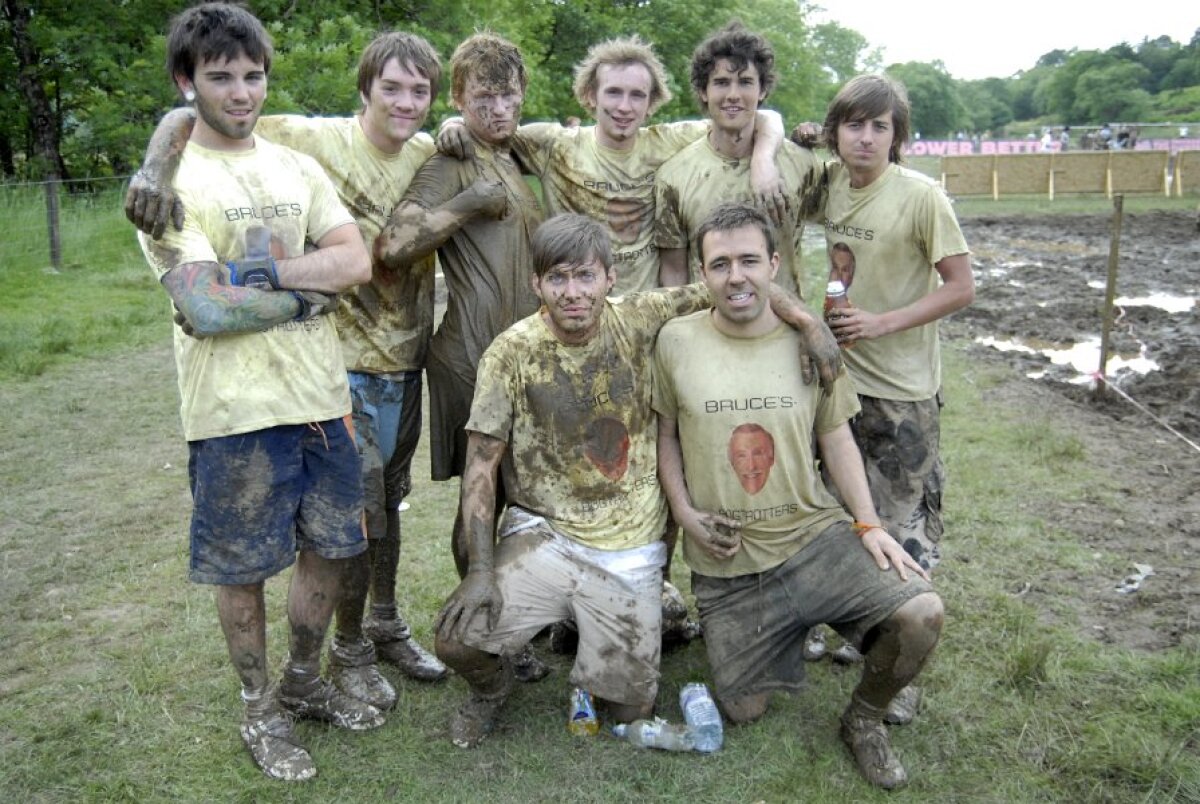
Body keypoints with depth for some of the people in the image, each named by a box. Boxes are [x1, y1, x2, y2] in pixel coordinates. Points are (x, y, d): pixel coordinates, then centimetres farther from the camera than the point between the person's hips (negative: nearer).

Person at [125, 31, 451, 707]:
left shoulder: (430, 154, 2)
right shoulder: (315, 140, -15)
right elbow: (189, 118, -15)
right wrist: (157, 170, -33)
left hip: (407, 365, 6)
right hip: (348, 367, -5)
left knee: (387, 501, 19)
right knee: (359, 513, 2)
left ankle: (387, 625, 38)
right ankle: (350, 648, 24)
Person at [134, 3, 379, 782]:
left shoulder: (299, 168, 9)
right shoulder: (168, 183, -7)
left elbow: (357, 260, -5)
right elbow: (206, 310, -18)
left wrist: (261, 271, -15)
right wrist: (311, 291, -9)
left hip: (323, 396, 5)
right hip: (237, 412, -5)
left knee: (330, 547, 15)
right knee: (244, 568, 9)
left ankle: (305, 680, 38)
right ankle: (260, 708, 30)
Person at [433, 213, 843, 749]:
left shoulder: (638, 320, -7)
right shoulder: (513, 352, -10)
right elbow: (481, 464, -9)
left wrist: (806, 321, -16)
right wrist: (481, 570, -17)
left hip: (630, 550, 1)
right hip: (543, 536, -1)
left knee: (629, 708, 5)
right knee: (456, 639, -21)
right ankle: (490, 689, 16)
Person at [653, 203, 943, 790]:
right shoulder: (676, 341, -5)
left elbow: (835, 437, 5)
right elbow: (666, 433, 5)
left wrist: (869, 524, -5)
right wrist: (685, 513, -7)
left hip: (814, 533, 1)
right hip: (726, 564, 0)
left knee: (921, 614, -22)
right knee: (743, 710, 5)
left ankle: (864, 719, 9)